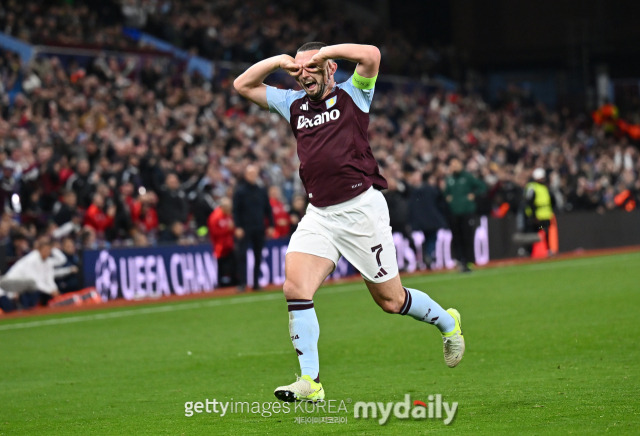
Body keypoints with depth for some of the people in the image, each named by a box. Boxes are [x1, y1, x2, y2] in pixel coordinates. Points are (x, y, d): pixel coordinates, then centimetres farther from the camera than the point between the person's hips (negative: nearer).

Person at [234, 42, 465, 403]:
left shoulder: (352, 95, 2)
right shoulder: (294, 104, 15)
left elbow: (371, 56, -17)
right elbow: (243, 85, 19)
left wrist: (325, 51, -9)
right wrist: (278, 61, 4)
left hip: (361, 208, -5)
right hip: (319, 215, 5)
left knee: (391, 300, 4)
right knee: (295, 288, -16)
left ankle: (447, 322, 34)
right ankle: (310, 382, -14)